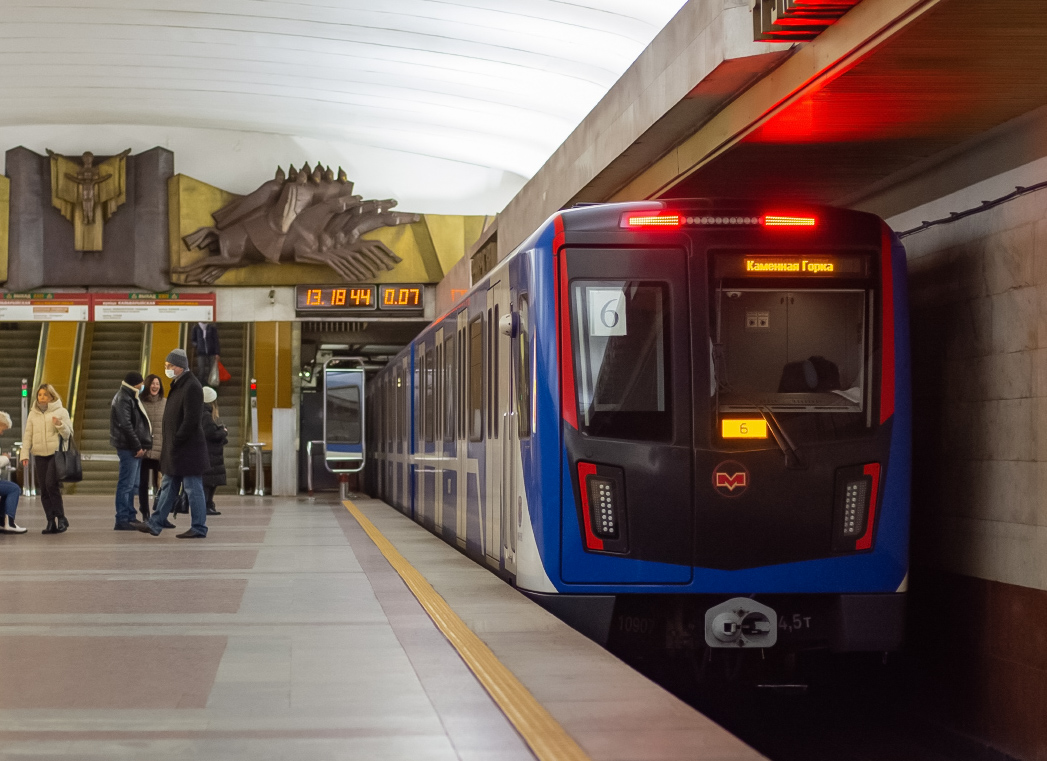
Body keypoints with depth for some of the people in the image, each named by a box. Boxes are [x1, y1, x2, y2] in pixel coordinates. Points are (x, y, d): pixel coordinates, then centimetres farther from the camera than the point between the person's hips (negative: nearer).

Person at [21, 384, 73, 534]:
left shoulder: (61, 412, 3)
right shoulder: (33, 414, 13)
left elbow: (68, 434, 1)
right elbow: (27, 436, 14)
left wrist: (60, 425, -17)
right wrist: (25, 454, 5)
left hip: (56, 453, -4)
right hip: (39, 455, 4)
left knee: (51, 484, -18)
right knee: (44, 489, 2)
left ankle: (61, 518, -7)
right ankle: (51, 522, 6)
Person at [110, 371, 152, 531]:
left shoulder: (130, 397, 19)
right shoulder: (123, 399, -13)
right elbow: (126, 425, -20)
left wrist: (142, 445, 10)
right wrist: (138, 446, -17)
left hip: (135, 448, 10)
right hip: (128, 447, -10)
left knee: (132, 484, 14)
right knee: (126, 484, -9)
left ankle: (130, 517, 20)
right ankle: (122, 520, -8)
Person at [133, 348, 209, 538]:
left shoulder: (192, 387, -17)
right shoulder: (178, 385, 15)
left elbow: (191, 420, -23)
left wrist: (176, 441, -18)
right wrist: (170, 444, 13)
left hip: (188, 450, -10)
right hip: (175, 451, 10)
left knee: (193, 489, -3)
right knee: (168, 487, 14)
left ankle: (199, 528, 3)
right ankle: (155, 524, 19)